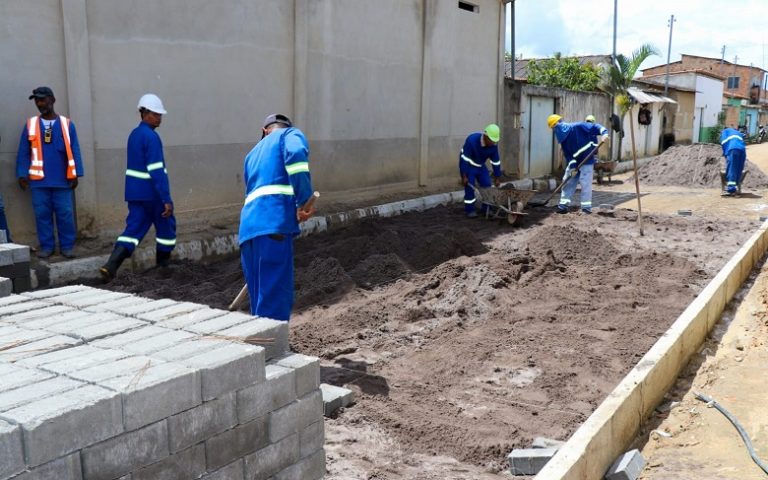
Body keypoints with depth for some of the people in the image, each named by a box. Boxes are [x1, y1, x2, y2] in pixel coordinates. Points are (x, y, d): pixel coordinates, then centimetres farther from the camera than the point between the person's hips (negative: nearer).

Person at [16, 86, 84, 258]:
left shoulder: (67, 124, 2)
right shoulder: (30, 124, 5)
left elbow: (74, 151, 1)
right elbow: (23, 152, 6)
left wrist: (75, 175, -4)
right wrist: (22, 174, -1)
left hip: (62, 180, -1)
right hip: (39, 181, 1)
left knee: (65, 214, 2)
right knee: (42, 214, 5)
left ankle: (67, 246, 11)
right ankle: (46, 246, 14)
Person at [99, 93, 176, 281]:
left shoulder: (134, 134, 13)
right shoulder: (151, 137, -16)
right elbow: (157, 171, -23)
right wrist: (166, 199, -24)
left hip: (135, 191, 8)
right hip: (152, 192, -8)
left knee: (133, 228, 5)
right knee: (166, 226, 11)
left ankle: (111, 265, -10)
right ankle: (163, 265, 24)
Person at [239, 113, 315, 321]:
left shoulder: (253, 153, 34)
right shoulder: (290, 134, 14)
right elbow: (296, 153, -11)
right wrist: (303, 200, -11)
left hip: (249, 228, 7)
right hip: (273, 225, -7)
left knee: (262, 301, 15)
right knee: (275, 302, -9)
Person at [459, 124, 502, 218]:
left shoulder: (493, 145, -18)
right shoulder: (472, 140, -33)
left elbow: (496, 162, -6)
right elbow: (465, 159, -29)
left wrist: (496, 178, 0)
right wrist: (464, 176, -28)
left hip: (480, 166, 5)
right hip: (467, 165, -5)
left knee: (487, 185, 2)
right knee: (470, 187, -12)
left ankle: (486, 208, 16)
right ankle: (470, 210, 0)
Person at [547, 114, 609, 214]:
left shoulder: (578, 127, -15)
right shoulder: (563, 139, 4)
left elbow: (594, 127, -17)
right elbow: (567, 154, 2)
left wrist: (604, 132, -34)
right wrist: (572, 166, -9)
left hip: (587, 161, -7)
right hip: (574, 162, 7)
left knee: (585, 183, -7)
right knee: (568, 181, 7)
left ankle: (586, 207, 0)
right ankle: (564, 204, 14)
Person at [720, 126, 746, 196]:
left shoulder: (725, 131, 26)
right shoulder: (739, 133, 40)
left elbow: (724, 143, 9)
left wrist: (725, 155, 9)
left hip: (733, 149, -5)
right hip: (742, 150, 5)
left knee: (731, 170, -11)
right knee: (739, 170, 9)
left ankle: (731, 189, -23)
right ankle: (736, 188, 4)